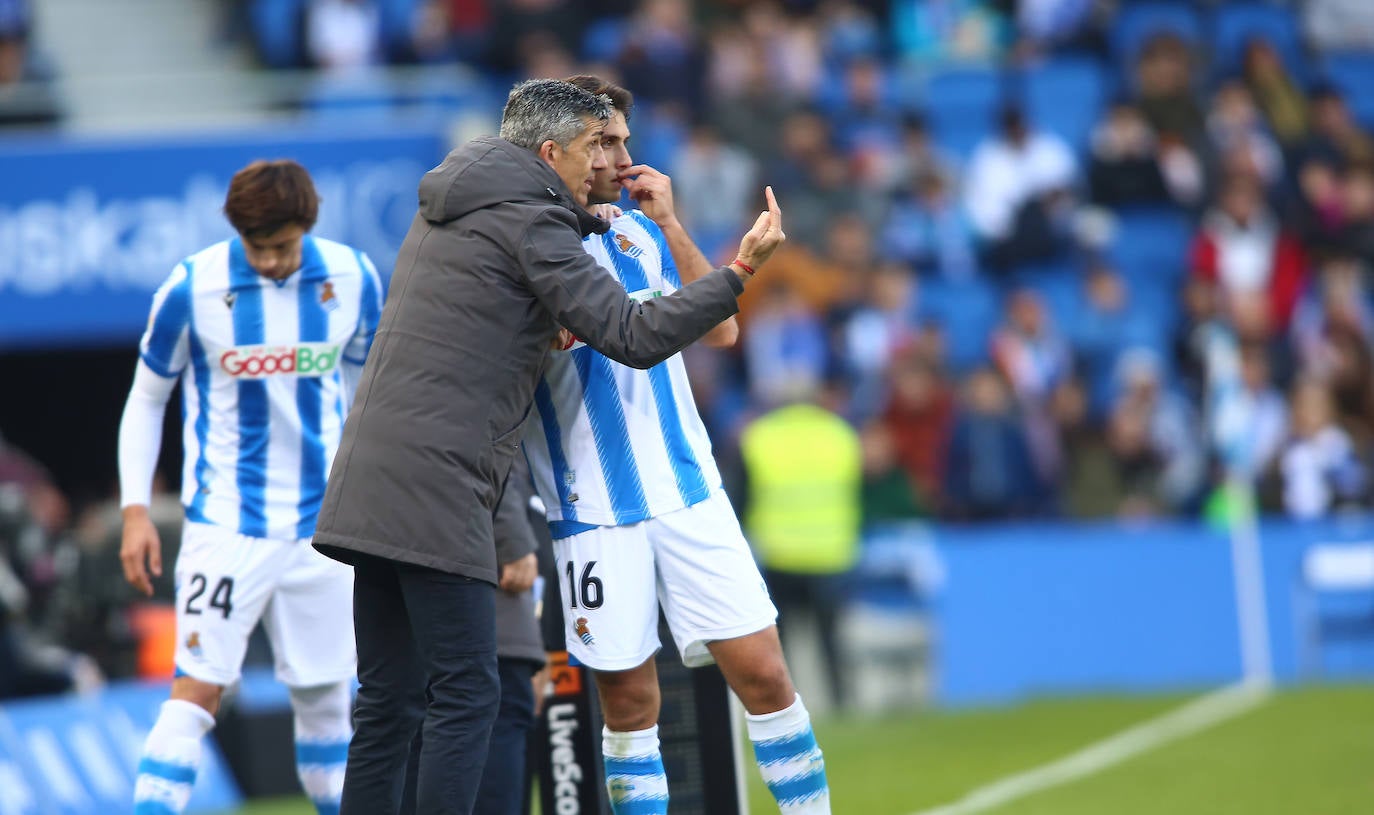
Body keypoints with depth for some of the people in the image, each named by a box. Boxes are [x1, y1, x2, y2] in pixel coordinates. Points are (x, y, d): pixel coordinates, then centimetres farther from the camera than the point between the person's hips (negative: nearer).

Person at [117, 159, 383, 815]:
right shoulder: (192, 288, -9)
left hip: (323, 522, 3)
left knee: (325, 696, 7)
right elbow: (145, 400, 3)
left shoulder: (352, 280, -1)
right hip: (226, 521, -3)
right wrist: (135, 510, -4)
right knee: (198, 687, -13)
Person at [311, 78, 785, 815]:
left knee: (388, 699, 9)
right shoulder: (528, 221, -7)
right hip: (435, 487, -9)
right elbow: (632, 337, -13)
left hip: (371, 473, 9)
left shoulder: (444, 208, 20)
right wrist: (741, 272, -10)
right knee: (465, 695, -8)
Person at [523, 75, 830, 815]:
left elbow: (720, 330, 4)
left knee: (763, 673, -1)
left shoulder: (640, 230, 11)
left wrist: (670, 226, -4)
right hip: (595, 513, -4)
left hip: (687, 494, 4)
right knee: (628, 700, 0)